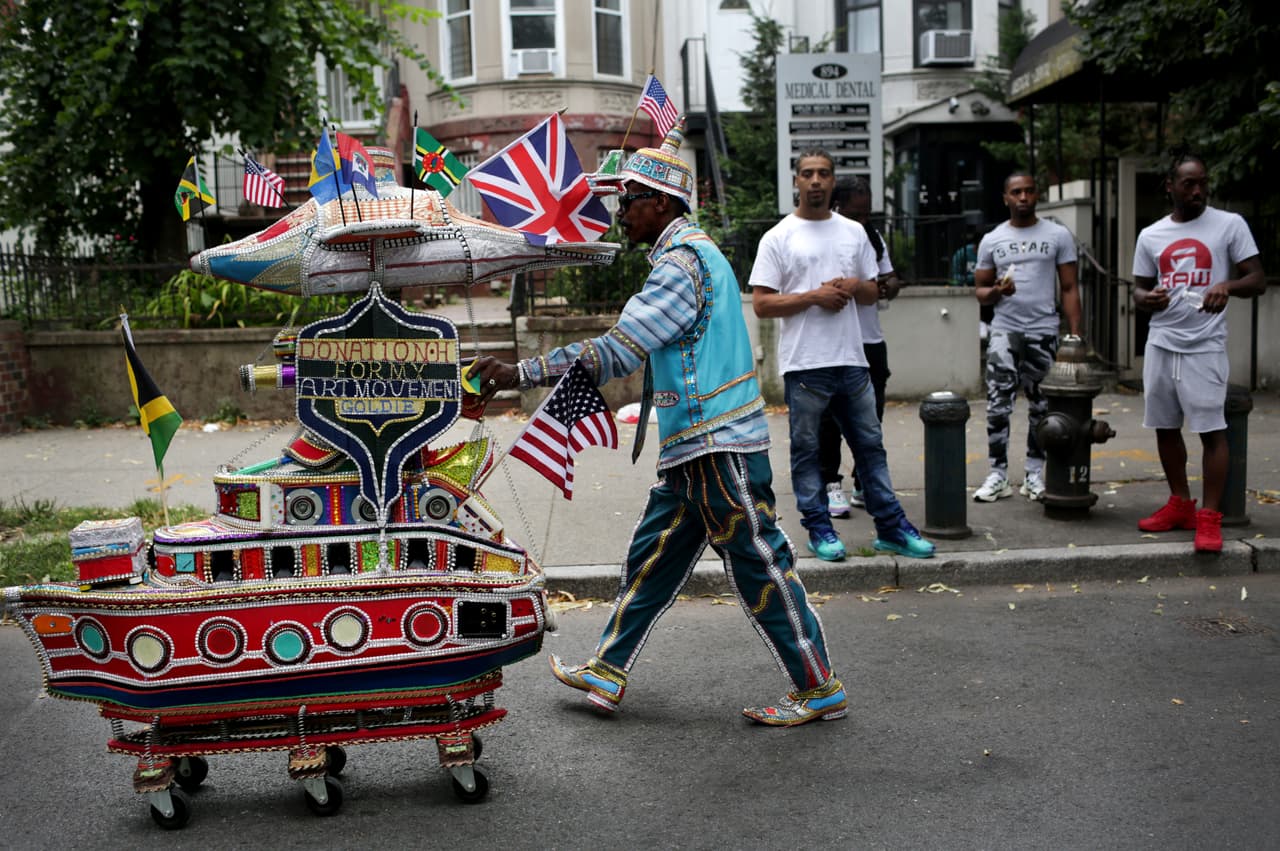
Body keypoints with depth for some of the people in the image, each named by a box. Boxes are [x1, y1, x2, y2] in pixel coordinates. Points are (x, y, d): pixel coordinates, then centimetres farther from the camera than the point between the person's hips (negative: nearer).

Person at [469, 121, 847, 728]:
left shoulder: (683, 260, -16)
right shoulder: (687, 253, 17)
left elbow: (617, 352, -23)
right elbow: (638, 350, 21)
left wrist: (521, 374, -20)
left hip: (719, 448, -10)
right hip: (695, 449, 10)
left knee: (760, 568, -1)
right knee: (651, 556, 14)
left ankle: (819, 689, 11)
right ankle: (607, 671, 24)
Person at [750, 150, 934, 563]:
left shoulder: (854, 232, 12)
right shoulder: (778, 237, -2)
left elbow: (873, 293, 17)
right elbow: (761, 304, -7)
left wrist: (854, 286, -6)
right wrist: (814, 296, -16)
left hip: (851, 358, 4)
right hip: (805, 362, -4)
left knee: (870, 443, 10)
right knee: (806, 448, 5)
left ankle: (891, 527, 18)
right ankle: (819, 528, 16)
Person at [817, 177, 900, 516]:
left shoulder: (873, 237, 12)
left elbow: (887, 278, 17)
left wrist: (890, 286, -7)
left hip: (871, 341, 6)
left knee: (871, 417, 9)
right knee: (830, 419, 1)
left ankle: (865, 485, 19)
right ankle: (831, 484, 10)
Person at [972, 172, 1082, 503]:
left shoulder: (1058, 236, 5)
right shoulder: (991, 240, 8)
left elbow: (1069, 288, 3)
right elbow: (979, 291, 11)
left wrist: (1075, 334, -5)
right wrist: (996, 291, -13)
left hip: (1044, 331, 0)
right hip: (1004, 330, 0)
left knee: (1041, 407, 7)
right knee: (998, 404, -8)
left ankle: (1034, 473, 17)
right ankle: (998, 475, -2)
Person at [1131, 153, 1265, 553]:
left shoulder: (1230, 224, -1)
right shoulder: (1150, 236, 9)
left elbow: (1258, 281, -2)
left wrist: (1228, 285, -24)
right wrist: (1146, 298, -11)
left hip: (1205, 346, -4)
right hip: (1160, 344, 5)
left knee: (1211, 429, -7)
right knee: (1165, 426, 10)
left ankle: (1210, 517, -2)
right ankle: (1180, 505, 24)